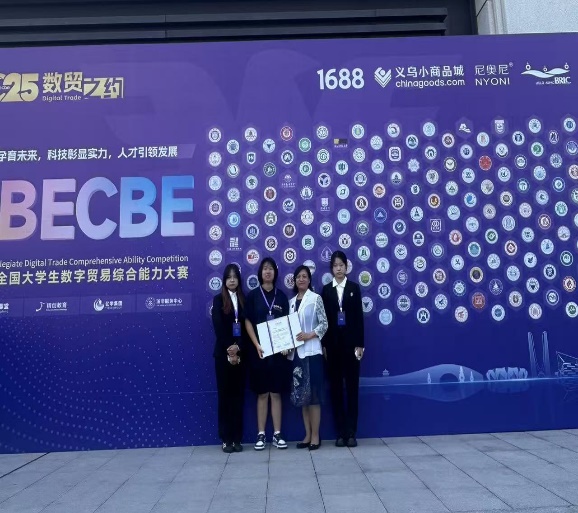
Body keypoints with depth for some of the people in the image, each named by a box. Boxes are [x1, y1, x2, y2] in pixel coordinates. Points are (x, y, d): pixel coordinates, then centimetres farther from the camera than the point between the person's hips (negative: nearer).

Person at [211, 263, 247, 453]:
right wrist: (228, 350, -12)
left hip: (240, 353, 2)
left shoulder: (244, 299, 9)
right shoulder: (218, 299, 2)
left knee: (238, 395, 5)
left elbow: (247, 326, 2)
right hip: (223, 353, -2)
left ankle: (237, 438, 12)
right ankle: (226, 439, 9)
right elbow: (218, 327, -6)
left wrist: (239, 348, -12)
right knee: (224, 394, 3)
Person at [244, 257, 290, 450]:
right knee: (262, 393, 4)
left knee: (276, 393, 6)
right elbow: (248, 322, -2)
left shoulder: (281, 296, 7)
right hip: (260, 350, -1)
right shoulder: (252, 295, 1)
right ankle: (261, 434, 13)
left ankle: (277, 434, 13)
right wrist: (257, 345, -13)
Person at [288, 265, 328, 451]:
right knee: (301, 394, 9)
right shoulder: (291, 302, 14)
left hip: (312, 352, -5)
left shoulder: (316, 298, -1)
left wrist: (309, 335, -18)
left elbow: (324, 324, -6)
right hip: (295, 353, 6)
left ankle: (315, 436, 7)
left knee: (313, 394, -2)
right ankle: (307, 435, 18)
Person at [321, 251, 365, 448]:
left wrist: (360, 344, -5)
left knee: (352, 387, 3)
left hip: (350, 341, -1)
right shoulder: (326, 290, 6)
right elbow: (323, 319, 3)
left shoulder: (354, 288, 4)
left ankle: (351, 433, 9)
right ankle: (340, 433, 12)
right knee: (336, 387, 5)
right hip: (332, 343, 1)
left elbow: (359, 316, 0)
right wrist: (324, 345, -2)